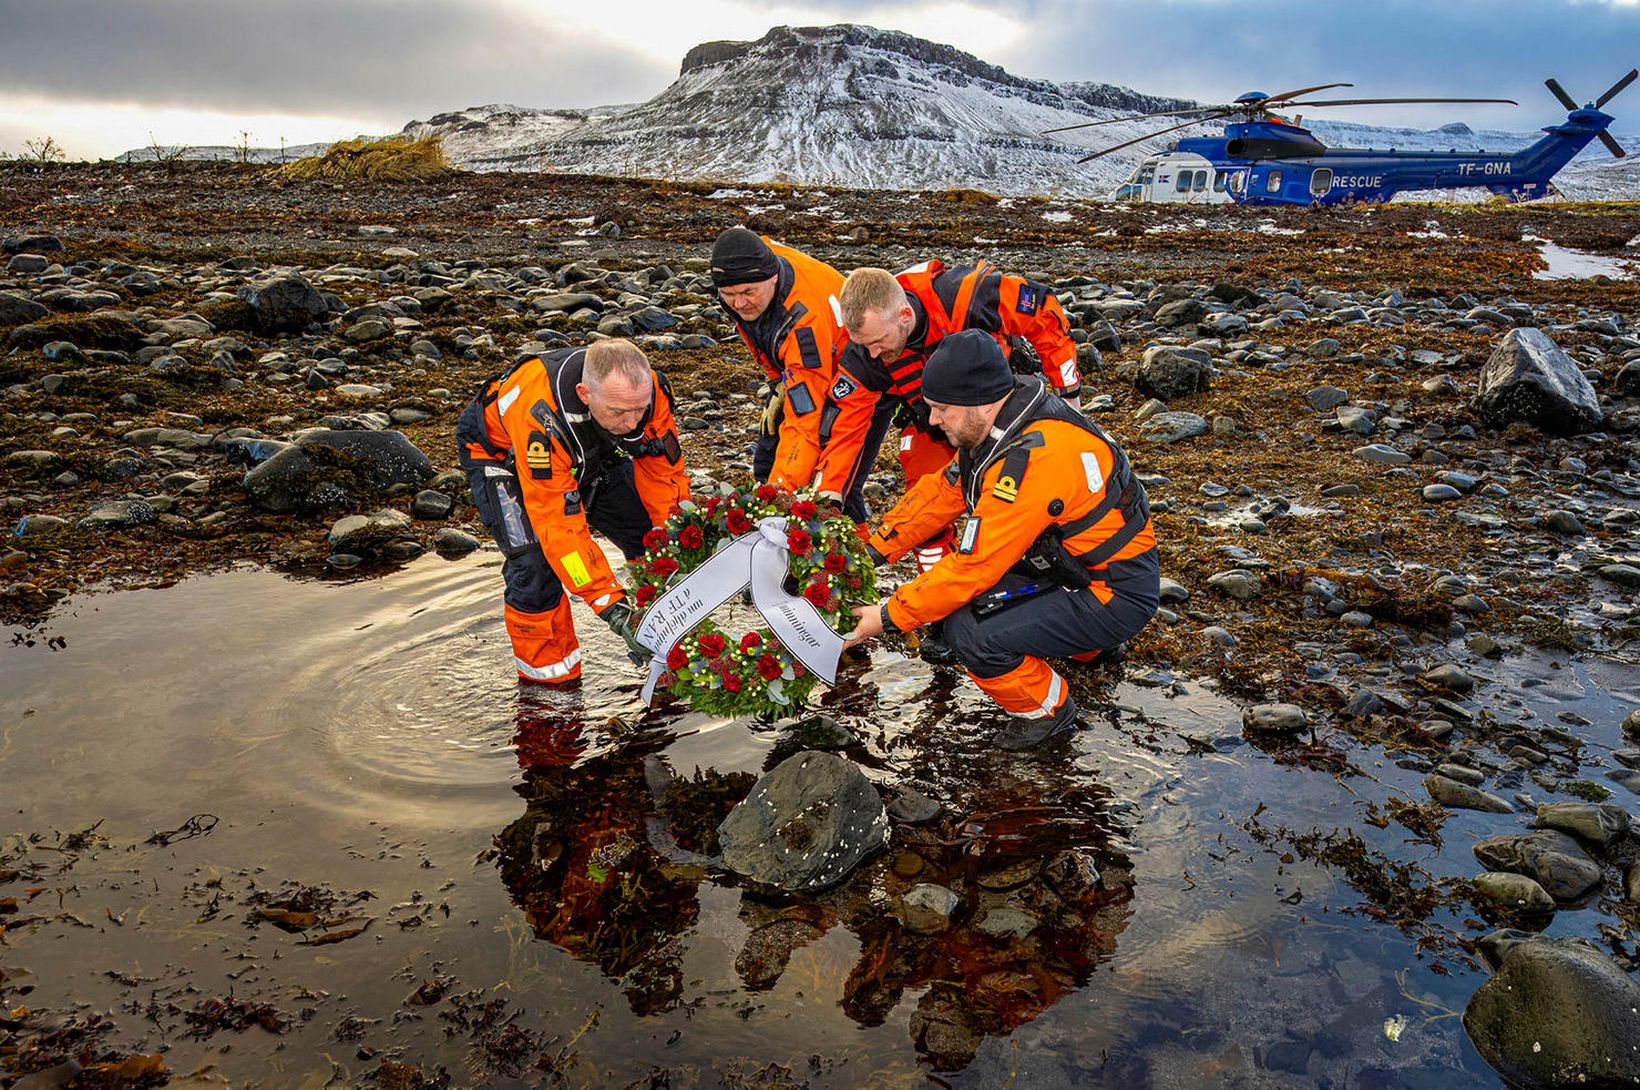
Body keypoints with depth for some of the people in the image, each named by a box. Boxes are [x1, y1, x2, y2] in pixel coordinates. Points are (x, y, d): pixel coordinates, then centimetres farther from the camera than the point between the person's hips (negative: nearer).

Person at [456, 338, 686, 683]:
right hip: (502, 452, -5)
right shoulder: (541, 420, -45)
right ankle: (547, 674, -4)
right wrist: (613, 608, -46)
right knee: (537, 560, -22)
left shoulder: (647, 390, -31)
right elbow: (560, 525, -43)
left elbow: (664, 473, -18)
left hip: (591, 450, 5)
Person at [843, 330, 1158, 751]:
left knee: (971, 634, -22)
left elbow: (976, 565, -28)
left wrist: (890, 616, -19)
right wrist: (874, 550, 1)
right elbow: (942, 492, 7)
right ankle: (1088, 646, 21)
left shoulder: (1034, 457, -32)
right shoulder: (995, 423, -3)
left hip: (1117, 595, -10)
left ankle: (1046, 709, 6)